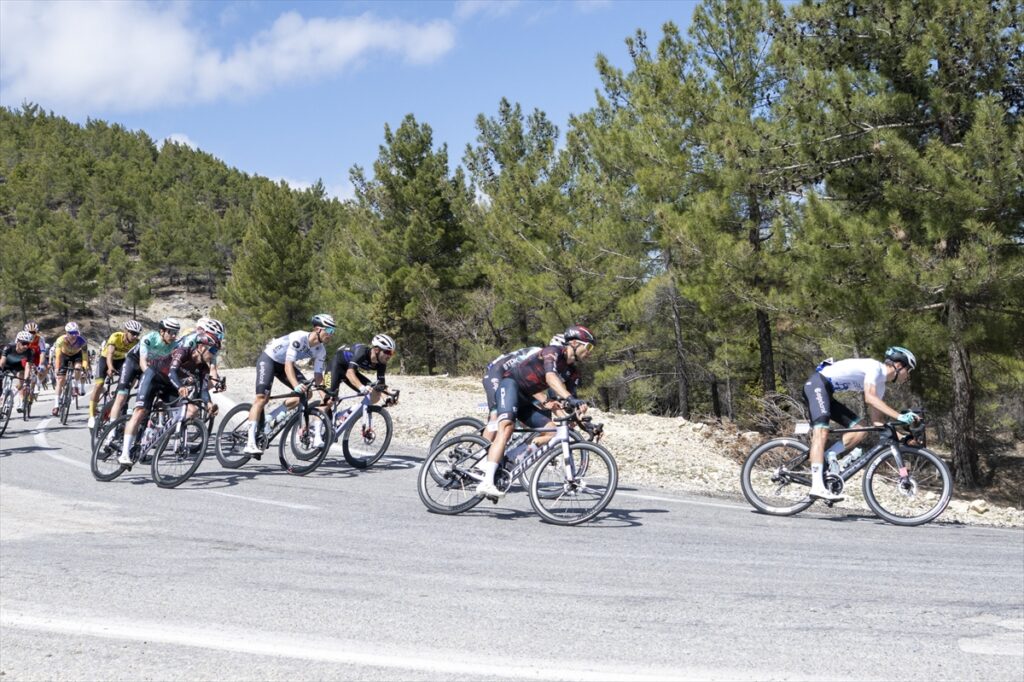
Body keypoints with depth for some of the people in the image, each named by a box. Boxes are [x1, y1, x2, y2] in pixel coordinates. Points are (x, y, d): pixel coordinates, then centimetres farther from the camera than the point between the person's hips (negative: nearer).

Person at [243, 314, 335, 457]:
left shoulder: (321, 351, -11)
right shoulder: (299, 338, -33)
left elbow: (318, 375, -9)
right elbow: (288, 366, -38)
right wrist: (296, 385, -53)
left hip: (284, 364, 7)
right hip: (268, 358, -7)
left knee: (306, 393, -9)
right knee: (262, 397, -21)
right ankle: (250, 443, -27)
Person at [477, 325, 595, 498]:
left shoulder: (573, 372, 9)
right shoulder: (553, 352, -16)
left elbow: (569, 402, 4)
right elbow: (550, 377, -35)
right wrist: (570, 398, -48)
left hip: (525, 400, 9)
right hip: (510, 385, -9)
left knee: (552, 431, -7)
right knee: (507, 426, -30)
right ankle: (486, 483, -40)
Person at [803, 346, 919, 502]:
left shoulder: (880, 385, 14)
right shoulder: (875, 367, -12)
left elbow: (876, 420, 13)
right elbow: (869, 398, -27)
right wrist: (899, 416, -31)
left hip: (828, 393, 10)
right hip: (817, 383, -10)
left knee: (860, 430, 1)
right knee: (822, 432, -25)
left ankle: (825, 459, -4)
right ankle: (817, 487, -34)